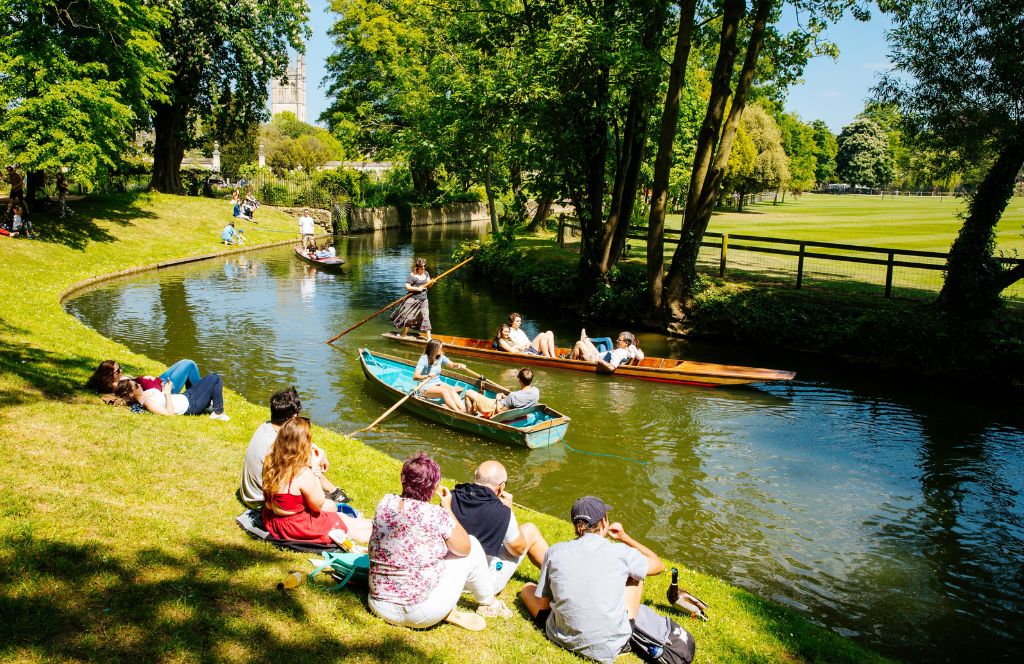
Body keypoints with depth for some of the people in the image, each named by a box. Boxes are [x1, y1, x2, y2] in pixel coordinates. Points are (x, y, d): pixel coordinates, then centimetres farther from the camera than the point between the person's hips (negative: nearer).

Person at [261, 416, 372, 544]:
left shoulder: (270, 462, -8)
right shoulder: (304, 474, -30)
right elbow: (318, 505, -13)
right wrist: (315, 468, -14)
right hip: (296, 528, -8)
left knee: (330, 505, 24)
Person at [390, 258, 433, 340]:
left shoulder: (426, 274, 10)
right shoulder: (412, 275, -11)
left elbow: (429, 285, 13)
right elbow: (407, 286, -14)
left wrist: (431, 283, -9)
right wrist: (417, 288, -20)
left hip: (423, 299, 5)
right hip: (413, 299, -5)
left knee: (426, 317, 2)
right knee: (409, 317, 0)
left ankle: (429, 337, 5)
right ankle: (404, 335, 16)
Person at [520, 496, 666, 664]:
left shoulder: (555, 551, -7)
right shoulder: (622, 553, -10)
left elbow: (543, 604, 1)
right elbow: (659, 565, 9)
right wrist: (624, 537, 17)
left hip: (565, 641, 1)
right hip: (611, 647, 0)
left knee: (527, 588, 25)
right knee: (635, 577, 20)